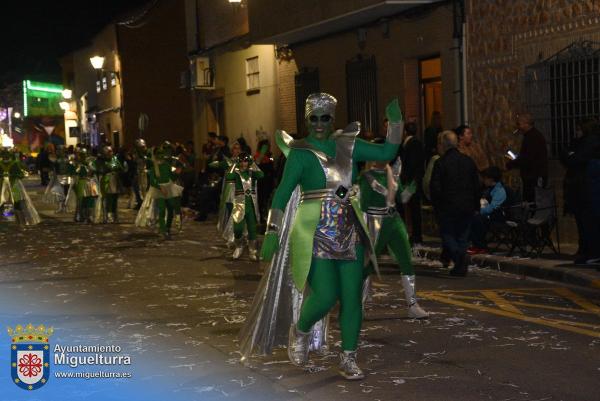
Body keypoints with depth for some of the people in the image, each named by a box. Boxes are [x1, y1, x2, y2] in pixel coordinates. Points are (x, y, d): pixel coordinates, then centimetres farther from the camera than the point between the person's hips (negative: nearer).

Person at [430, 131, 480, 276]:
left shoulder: (440, 163, -10)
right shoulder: (468, 161, 7)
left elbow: (435, 188, -12)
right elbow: (476, 186, 9)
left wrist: (436, 207, -1)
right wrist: (476, 206, 14)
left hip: (448, 207, -5)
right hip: (467, 207, 5)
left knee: (447, 235, 4)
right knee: (463, 236, 14)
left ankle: (459, 259, -20)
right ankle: (461, 266, 13)